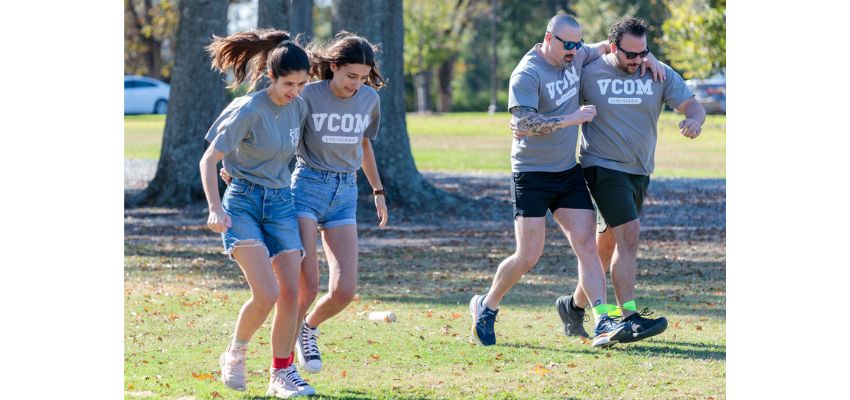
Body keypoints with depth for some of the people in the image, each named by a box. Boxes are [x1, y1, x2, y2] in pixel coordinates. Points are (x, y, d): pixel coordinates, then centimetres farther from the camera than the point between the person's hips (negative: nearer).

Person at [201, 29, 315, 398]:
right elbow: (208, 160, -16)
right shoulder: (249, 111, -16)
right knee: (266, 294, -18)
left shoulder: (299, 108, 3)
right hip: (243, 204, -6)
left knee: (291, 292, -3)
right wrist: (215, 209, -26)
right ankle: (235, 354, 7)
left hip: (281, 203, 6)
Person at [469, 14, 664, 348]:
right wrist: (571, 119, -31)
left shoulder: (574, 56, 6)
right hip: (532, 175, -7)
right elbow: (523, 123, -27)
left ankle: (603, 323, -11)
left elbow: (605, 48, 26)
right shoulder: (527, 75, -17)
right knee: (528, 257, -6)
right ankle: (486, 307, 18)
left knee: (587, 246, -5)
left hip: (569, 171, 7)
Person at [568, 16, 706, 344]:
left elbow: (692, 105, -3)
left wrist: (694, 119, -26)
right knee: (629, 234, -20)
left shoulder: (660, 74, 2)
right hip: (604, 167, -5)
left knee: (609, 244, 13)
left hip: (639, 172, 5)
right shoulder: (589, 73, -6)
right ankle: (629, 319, -23)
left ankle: (576, 305, 29)